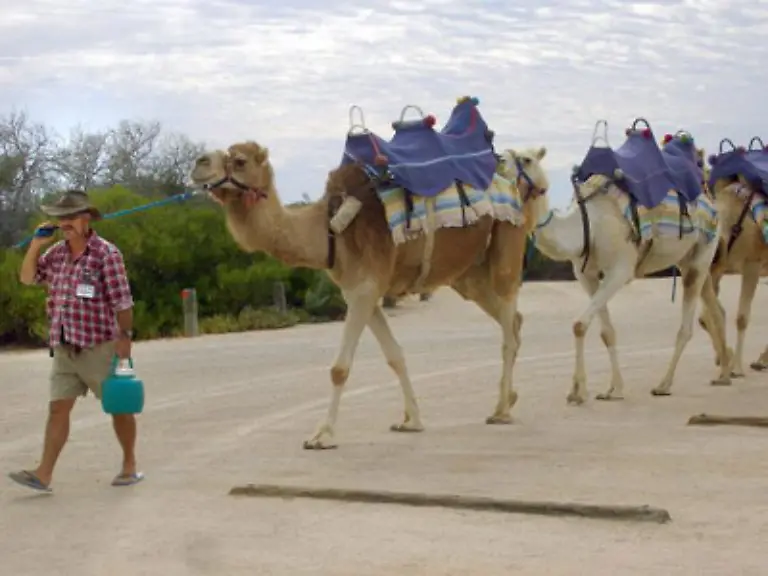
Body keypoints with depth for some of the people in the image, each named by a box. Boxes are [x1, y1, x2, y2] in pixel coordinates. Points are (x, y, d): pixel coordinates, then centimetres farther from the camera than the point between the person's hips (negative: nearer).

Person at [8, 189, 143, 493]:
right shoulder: (57, 253, 9)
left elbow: (122, 300, -11)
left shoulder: (106, 253, -10)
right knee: (58, 408, 0)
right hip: (65, 348, 6)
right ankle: (43, 474, -3)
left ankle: (130, 466, 20)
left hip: (99, 346, -6)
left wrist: (125, 336, -15)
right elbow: (27, 278, 15)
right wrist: (36, 244, 2)